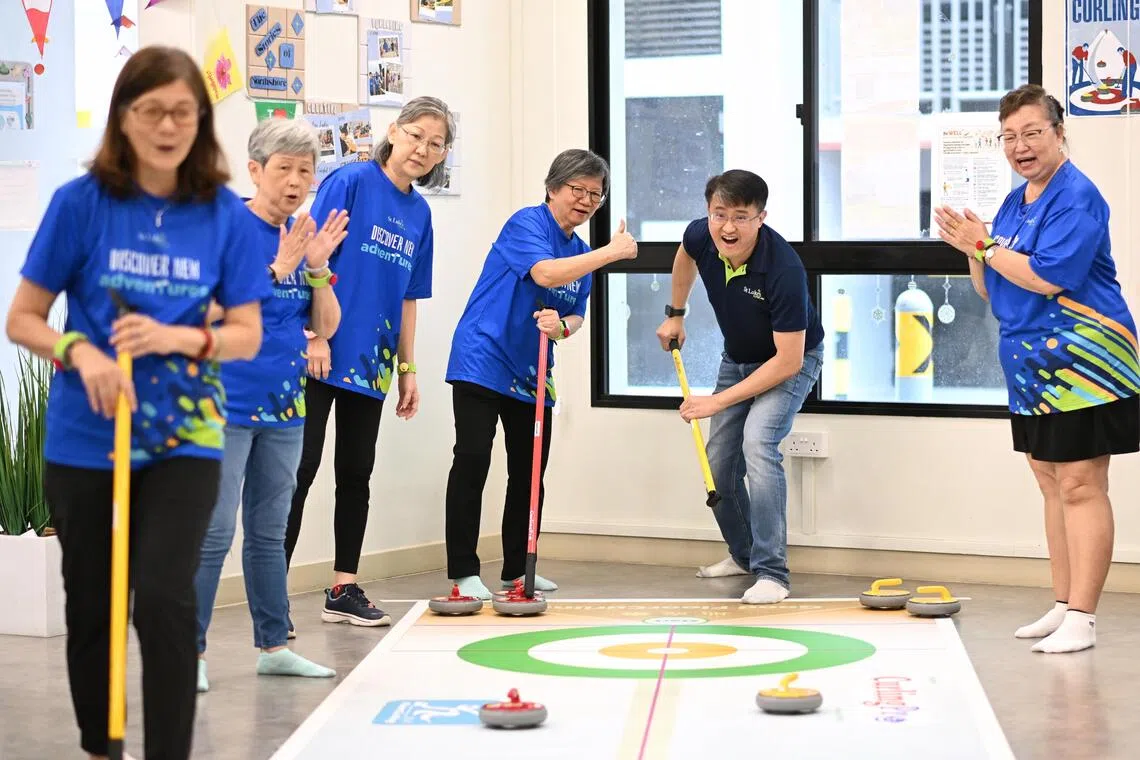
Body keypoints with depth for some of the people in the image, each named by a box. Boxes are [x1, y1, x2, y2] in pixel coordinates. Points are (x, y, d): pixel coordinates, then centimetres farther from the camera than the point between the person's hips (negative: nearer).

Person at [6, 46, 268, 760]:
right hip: (85, 439, 1)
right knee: (91, 607, 11)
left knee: (164, 597, -17)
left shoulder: (225, 213, -4)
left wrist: (180, 338, -18)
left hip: (185, 435, 0)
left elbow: (247, 335, 1)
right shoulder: (81, 202, -7)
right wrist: (80, 352, -21)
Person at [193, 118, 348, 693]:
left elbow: (325, 326, 7)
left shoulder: (307, 236, 10)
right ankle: (189, 651, -2)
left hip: (282, 406, 7)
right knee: (213, 532, -8)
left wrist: (318, 268, -8)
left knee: (269, 532, 14)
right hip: (227, 403, -7)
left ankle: (273, 645, 20)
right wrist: (279, 268, -22)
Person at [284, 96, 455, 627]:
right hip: (323, 357, -7)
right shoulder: (351, 182, -9)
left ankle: (344, 588, 20)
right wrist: (315, 333, -17)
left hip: (371, 363, 7)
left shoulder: (418, 212, 11)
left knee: (356, 474, 11)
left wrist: (408, 368, 15)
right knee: (301, 469, -6)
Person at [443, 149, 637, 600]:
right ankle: (464, 573, -9)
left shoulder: (580, 251, 12)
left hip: (530, 374, 8)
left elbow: (576, 315, 10)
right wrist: (612, 252, -28)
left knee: (529, 472, 10)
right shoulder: (527, 223, -11)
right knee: (472, 461, -12)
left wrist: (561, 326, -14)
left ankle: (517, 570, 20)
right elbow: (546, 273, -29)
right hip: (482, 360, -8)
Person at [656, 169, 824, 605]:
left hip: (792, 362, -6)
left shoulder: (784, 269, -38)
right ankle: (743, 554, 32)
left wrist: (719, 401, -29)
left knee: (758, 442, -28)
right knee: (718, 462, 8)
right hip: (738, 357, 7)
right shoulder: (701, 236, -21)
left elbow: (788, 361, -32)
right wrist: (675, 314, 13)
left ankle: (771, 573, -24)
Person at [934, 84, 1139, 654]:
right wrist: (973, 252, -2)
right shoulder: (1014, 202, 14)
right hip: (1032, 369, 9)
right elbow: (992, 291, 17)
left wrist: (985, 246, -14)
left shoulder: (1077, 196, -13)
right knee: (1051, 484, 14)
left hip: (1082, 362, -9)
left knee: (1079, 485, -8)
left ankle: (1081, 618, -6)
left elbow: (1048, 277, -24)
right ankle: (1062, 606, 22)